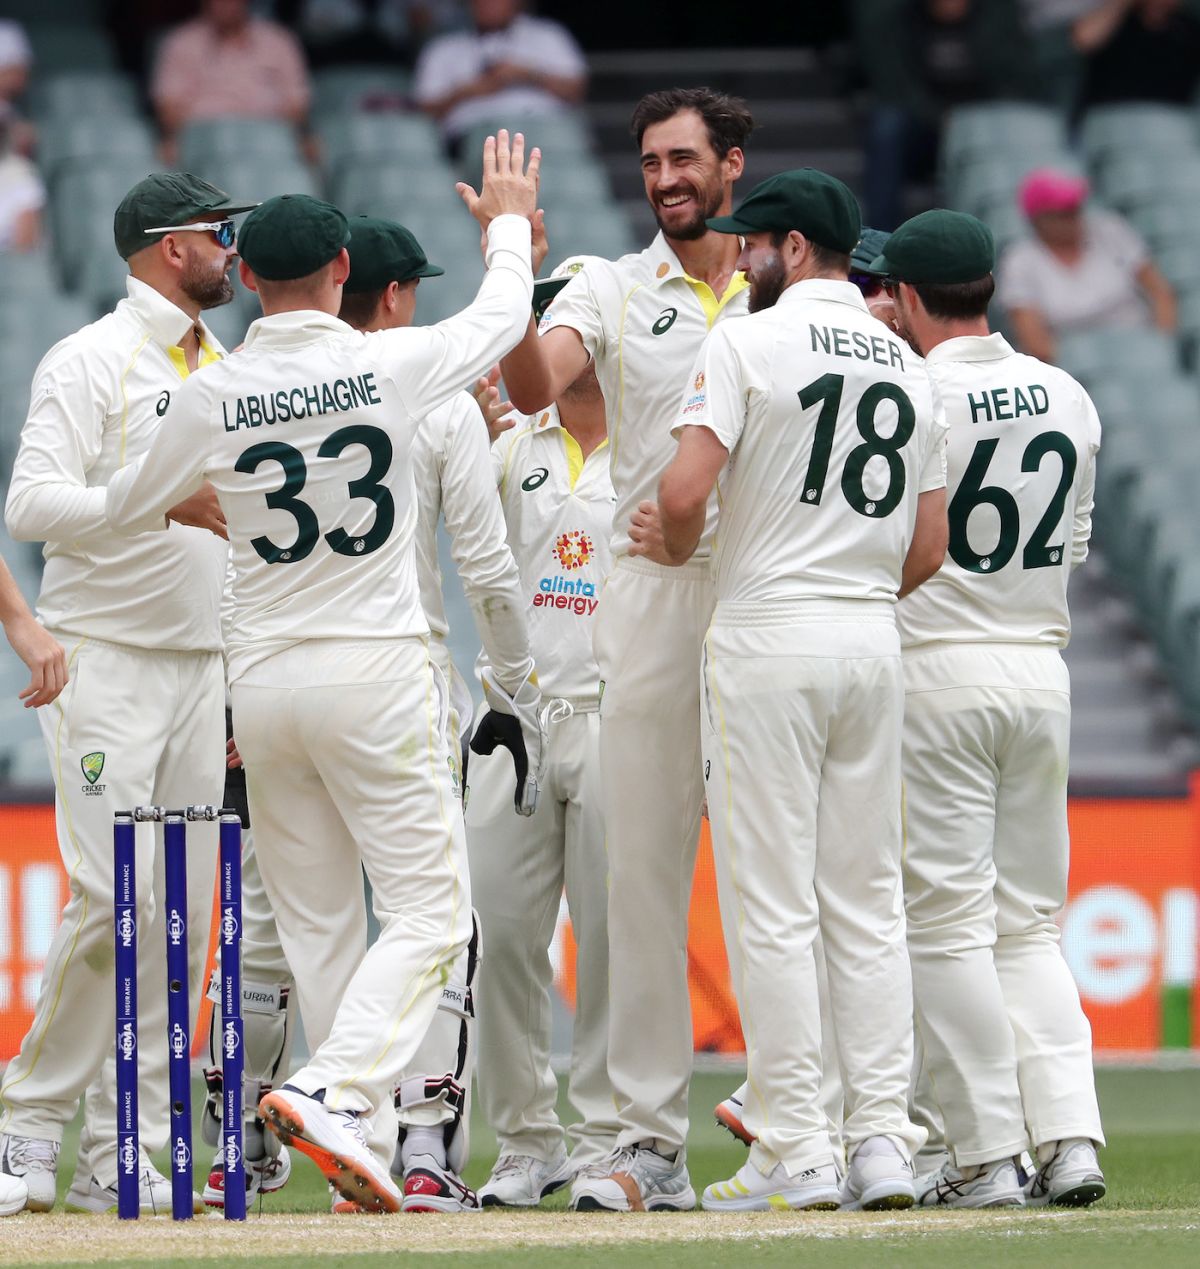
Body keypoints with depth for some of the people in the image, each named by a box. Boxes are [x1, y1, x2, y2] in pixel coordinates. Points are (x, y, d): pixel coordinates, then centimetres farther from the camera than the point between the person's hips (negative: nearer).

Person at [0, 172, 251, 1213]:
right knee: (114, 897, -16)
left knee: (182, 914, 2)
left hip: (204, 673, 7)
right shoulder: (91, 363, -6)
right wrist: (161, 500, -28)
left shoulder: (230, 376, 17)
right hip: (106, 664, -7)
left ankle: (120, 1156, 5)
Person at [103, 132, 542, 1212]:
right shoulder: (394, 366, -8)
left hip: (262, 680, 3)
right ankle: (334, 1091, -22)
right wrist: (509, 221, 31)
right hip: (376, 676, -3)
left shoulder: (212, 399, -3)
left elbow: (128, 508, 14)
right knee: (430, 909, -2)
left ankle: (363, 1152, 11)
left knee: (318, 923, 11)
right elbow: (503, 315, 12)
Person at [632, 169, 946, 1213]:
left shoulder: (747, 343, -7)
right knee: (868, 902, 9)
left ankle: (795, 1152, -5)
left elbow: (686, 492, -18)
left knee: (771, 905, -4)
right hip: (874, 642, 6)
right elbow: (929, 550, 12)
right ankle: (884, 1141, 3)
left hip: (768, 645, -6)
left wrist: (674, 547, 4)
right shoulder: (911, 371, 12)